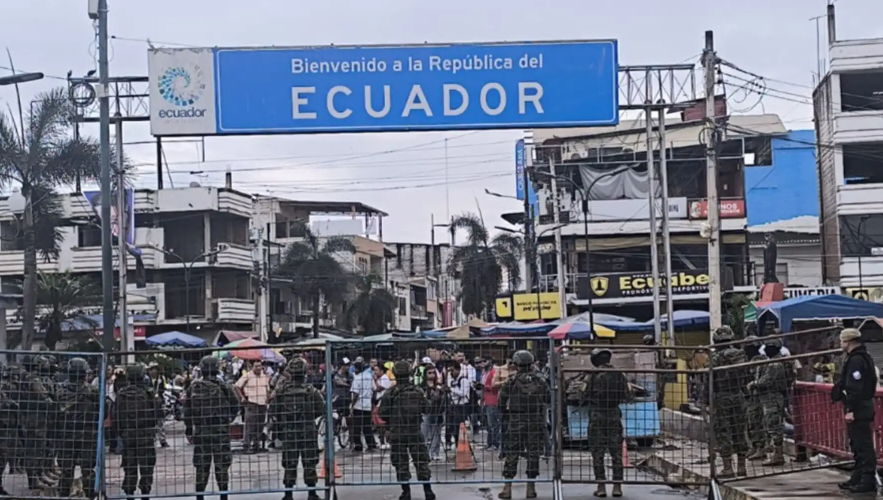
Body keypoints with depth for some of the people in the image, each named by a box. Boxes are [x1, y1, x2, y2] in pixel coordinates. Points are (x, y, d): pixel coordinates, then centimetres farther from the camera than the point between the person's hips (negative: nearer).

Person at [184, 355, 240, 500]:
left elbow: (187, 408, 1)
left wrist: (188, 427, 11)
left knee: (201, 465, 10)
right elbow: (235, 405, -4)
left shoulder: (194, 387, -2)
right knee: (221, 463, 5)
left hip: (200, 430, 2)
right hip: (221, 430, -2)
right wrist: (228, 419, 12)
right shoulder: (223, 387, -7)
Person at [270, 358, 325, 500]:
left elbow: (273, 412, -4)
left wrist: (280, 424, 12)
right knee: (310, 463, 8)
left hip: (288, 434, 1)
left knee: (289, 464, 8)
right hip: (308, 434, -1)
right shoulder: (311, 391, -10)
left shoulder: (281, 392, -7)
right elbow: (321, 409, -4)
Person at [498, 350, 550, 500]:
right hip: (536, 421, 2)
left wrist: (505, 410, 15)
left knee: (512, 454, 3)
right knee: (533, 454, 8)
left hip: (516, 421, -2)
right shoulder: (539, 381, 1)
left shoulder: (512, 382, -5)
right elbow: (549, 397, 3)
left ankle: (507, 488, 1)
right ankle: (531, 487, 10)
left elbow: (502, 399, -4)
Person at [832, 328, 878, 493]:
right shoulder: (864, 357, 17)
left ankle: (868, 480, -8)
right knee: (858, 444, 16)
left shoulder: (856, 360, -17)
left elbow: (855, 388, -23)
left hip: (858, 410, -11)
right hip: (863, 408, 11)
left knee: (863, 445, -9)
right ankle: (858, 478, 23)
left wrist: (851, 410, -23)